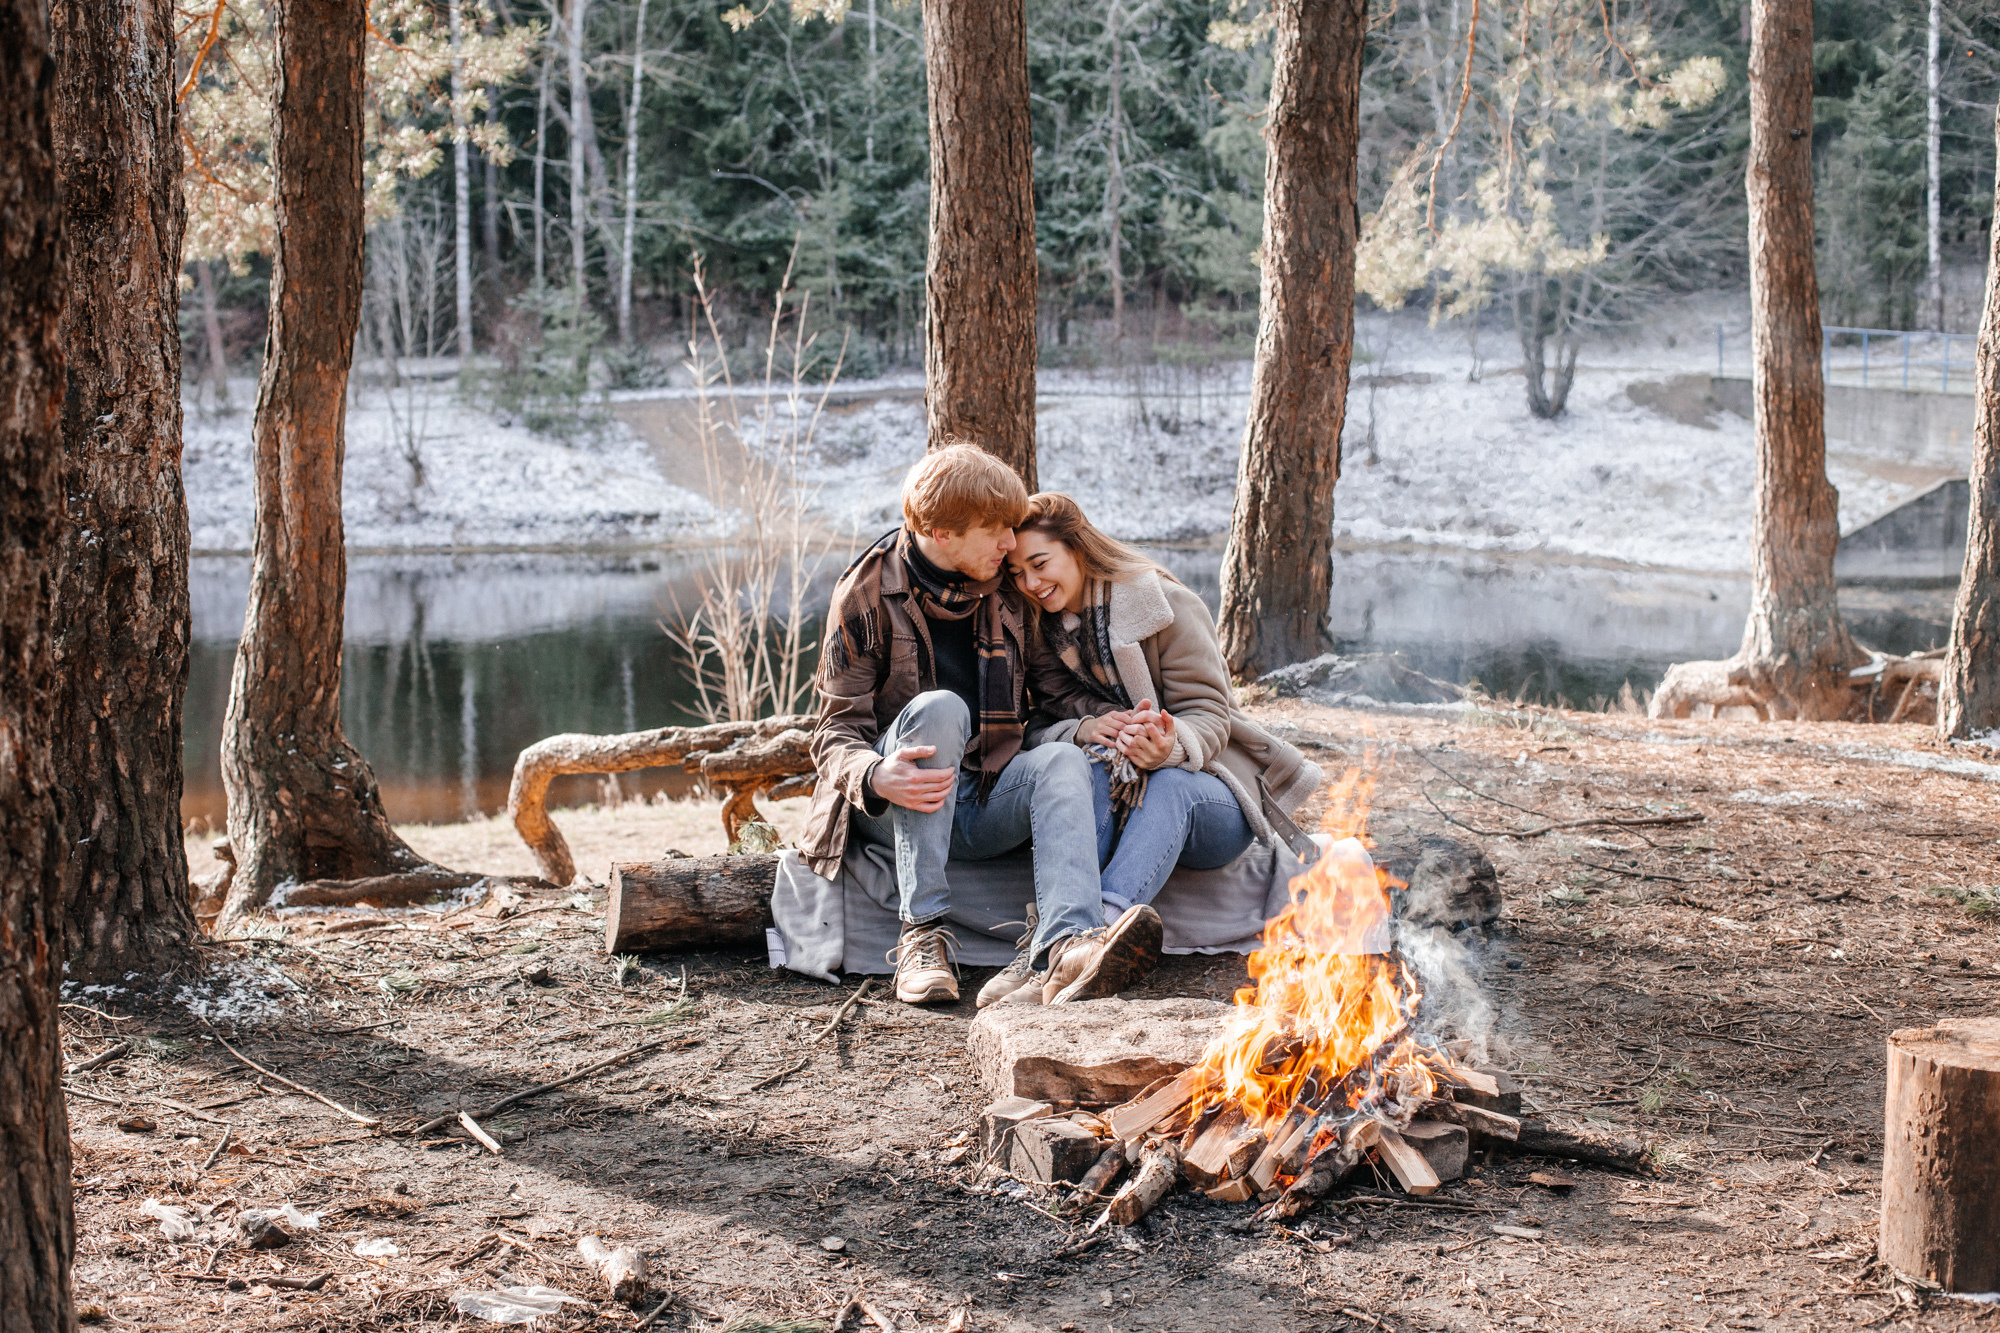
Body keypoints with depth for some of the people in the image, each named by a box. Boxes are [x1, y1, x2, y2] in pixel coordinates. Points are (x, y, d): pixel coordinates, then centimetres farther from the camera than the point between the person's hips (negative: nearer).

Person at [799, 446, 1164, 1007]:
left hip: (980, 803, 3)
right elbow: (836, 731, -8)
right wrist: (875, 777, -32)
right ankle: (922, 934, -34)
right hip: (892, 807, -3)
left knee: (1064, 759, -28)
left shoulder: (1007, 590, 6)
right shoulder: (867, 593, -6)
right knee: (940, 707, -32)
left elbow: (1057, 688, 14)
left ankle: (1066, 948, -54)